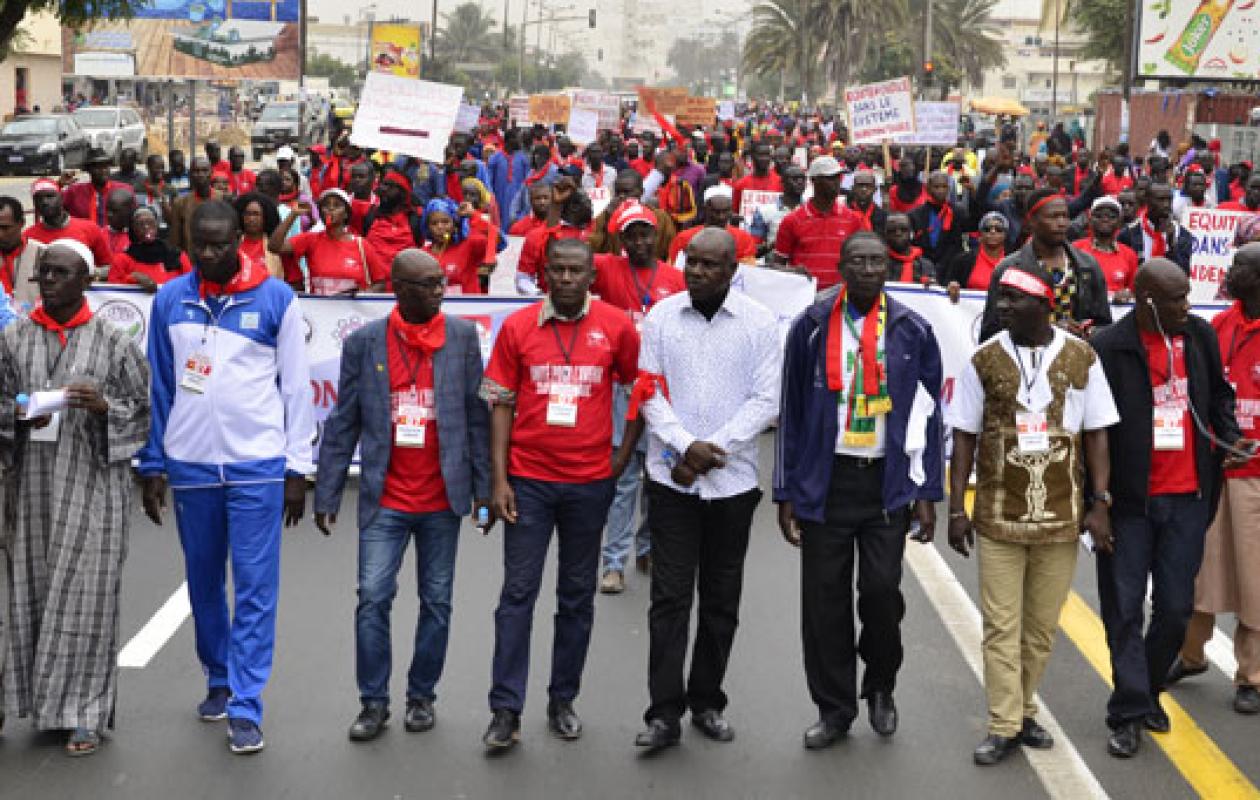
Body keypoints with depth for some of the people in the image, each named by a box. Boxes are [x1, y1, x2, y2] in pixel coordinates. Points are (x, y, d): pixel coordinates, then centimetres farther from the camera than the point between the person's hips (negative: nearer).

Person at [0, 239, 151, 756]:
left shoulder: (113, 342, 1)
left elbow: (146, 408, 4)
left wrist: (106, 407, -15)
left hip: (93, 485, -3)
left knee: (87, 593, -3)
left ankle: (86, 712, 4)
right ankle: (48, 699, 19)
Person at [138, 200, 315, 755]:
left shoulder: (276, 298, -3)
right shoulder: (169, 300, 3)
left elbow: (296, 387, 0)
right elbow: (158, 387, 8)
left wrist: (297, 469, -2)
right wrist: (152, 465, 5)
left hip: (257, 465, -3)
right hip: (189, 465, 3)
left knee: (255, 588, -3)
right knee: (204, 580, 14)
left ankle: (245, 708, 1)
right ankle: (219, 680, 31)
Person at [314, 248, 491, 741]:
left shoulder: (463, 336, 0)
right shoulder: (364, 342, -1)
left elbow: (477, 414, 2)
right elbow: (343, 423, 2)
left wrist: (483, 485, 0)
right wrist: (326, 496, 0)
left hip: (442, 499, 1)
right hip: (385, 499, -1)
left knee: (437, 603, 9)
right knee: (373, 599, -3)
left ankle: (422, 696, 23)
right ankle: (374, 703, 10)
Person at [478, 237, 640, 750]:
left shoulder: (615, 326, -2)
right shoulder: (517, 327, -2)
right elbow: (500, 404, 0)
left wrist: (625, 453, 5)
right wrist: (498, 479, -5)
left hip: (589, 482, 1)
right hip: (528, 481, -1)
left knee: (577, 596, 10)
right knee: (518, 592, 0)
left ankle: (563, 700, 22)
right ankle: (506, 710, 4)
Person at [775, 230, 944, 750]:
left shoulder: (913, 332, 3)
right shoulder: (812, 327, 2)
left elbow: (926, 415, 5)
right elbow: (791, 413, 5)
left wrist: (926, 493, 1)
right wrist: (786, 493, 2)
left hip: (887, 481, 0)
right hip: (825, 479, 1)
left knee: (881, 589, -8)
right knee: (824, 598, 3)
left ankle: (880, 686, 20)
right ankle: (834, 708, 18)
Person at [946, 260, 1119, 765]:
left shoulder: (1082, 358, -1)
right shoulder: (984, 360, -1)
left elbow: (1096, 435, 4)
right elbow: (964, 438, 3)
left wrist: (1099, 505, -2)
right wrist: (956, 509, -1)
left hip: (1062, 517, 1)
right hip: (998, 517, 0)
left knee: (1041, 627, 9)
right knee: (1002, 627, 1)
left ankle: (1022, 711, 24)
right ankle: (1005, 727, 7)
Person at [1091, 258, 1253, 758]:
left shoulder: (1200, 336, 4)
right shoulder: (1109, 348, -11)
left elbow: (1218, 394, 20)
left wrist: (1229, 437, 3)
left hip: (1188, 496, 4)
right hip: (1129, 500, -4)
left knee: (1176, 608, 9)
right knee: (1124, 609, 3)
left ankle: (1147, 692, 29)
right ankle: (1129, 714, 11)